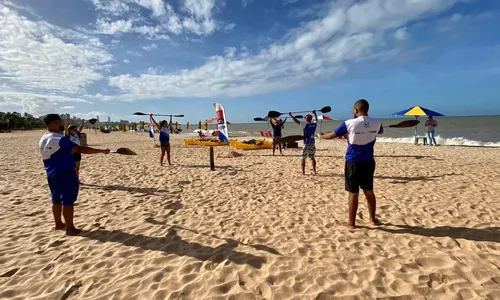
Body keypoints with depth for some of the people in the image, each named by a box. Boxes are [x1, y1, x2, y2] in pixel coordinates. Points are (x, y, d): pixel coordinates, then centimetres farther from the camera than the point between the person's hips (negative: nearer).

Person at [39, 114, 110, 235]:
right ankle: (70, 228, 2)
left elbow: (49, 156, 19)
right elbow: (81, 149, -28)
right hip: (65, 173, -9)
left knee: (56, 199, 18)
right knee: (67, 201, -4)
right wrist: (101, 151, -28)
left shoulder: (43, 139, 10)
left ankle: (58, 224, 30)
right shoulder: (60, 139, -20)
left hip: (51, 173, 9)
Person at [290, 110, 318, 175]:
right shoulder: (314, 124, 2)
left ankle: (303, 172, 2)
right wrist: (314, 113, 40)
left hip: (306, 143, -5)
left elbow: (296, 121, -10)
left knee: (303, 158, 2)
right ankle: (314, 171, 19)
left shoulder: (305, 124, -13)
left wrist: (291, 115, 1)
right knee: (313, 158, 14)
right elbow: (316, 119, 25)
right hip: (312, 143, 5)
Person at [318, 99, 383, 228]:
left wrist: (321, 135, 19)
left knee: (353, 193, 3)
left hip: (353, 162, -4)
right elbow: (381, 131, 24)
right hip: (368, 162, 4)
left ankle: (351, 222, 13)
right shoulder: (376, 123, -1)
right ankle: (373, 219, 29)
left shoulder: (349, 123, -12)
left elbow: (332, 135, -1)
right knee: (369, 191, 16)